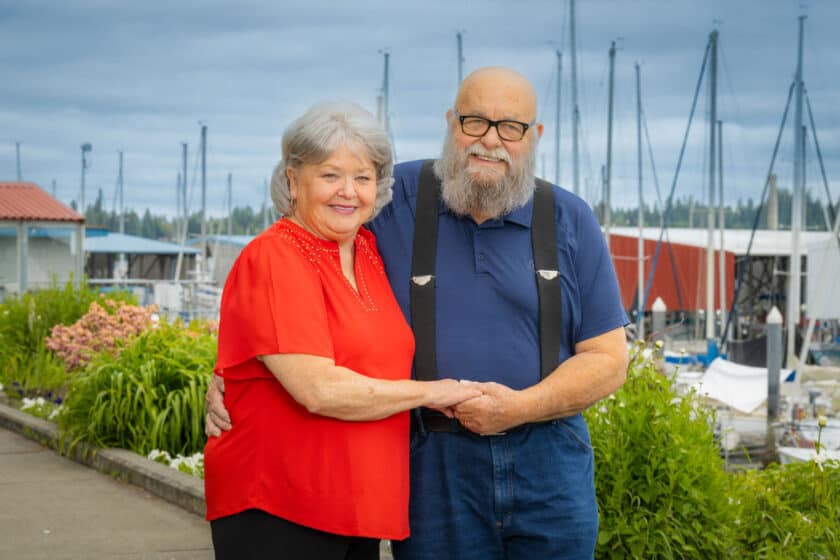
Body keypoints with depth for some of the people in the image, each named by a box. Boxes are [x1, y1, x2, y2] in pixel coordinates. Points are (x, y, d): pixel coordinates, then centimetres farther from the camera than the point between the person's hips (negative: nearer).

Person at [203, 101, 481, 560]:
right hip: (275, 510, -7)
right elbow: (319, 390, -20)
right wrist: (427, 392, -8)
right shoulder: (273, 260, -12)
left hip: (361, 510, 7)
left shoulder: (371, 254, 10)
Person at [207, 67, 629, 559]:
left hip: (548, 466, 1)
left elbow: (608, 360, 2)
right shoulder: (396, 200, 0)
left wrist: (521, 407, -13)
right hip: (434, 470, -1)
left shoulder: (571, 222, 3)